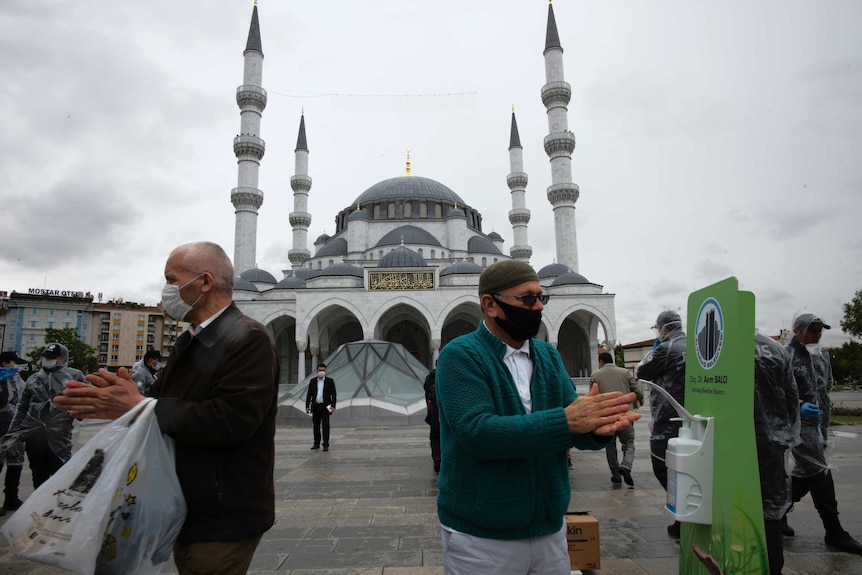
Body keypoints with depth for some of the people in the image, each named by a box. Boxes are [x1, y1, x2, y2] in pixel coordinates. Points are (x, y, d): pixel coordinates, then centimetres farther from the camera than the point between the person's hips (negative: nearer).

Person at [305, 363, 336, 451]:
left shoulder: (330, 381, -2)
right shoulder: (313, 381, 5)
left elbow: (333, 394, -4)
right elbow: (309, 394, 6)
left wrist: (333, 406, -13)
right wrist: (307, 406, 0)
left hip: (325, 406, -3)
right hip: (315, 406, 3)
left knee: (325, 426, -5)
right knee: (316, 426, 10)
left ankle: (326, 445, -1)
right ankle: (316, 443, 21)